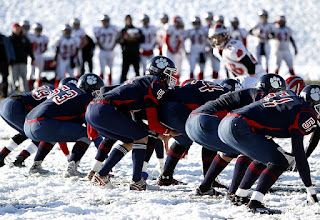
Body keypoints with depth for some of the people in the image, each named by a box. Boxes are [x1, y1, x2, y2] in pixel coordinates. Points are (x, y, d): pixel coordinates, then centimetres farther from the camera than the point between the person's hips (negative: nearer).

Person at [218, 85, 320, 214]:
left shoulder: (288, 94, 22)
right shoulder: (304, 112, -1)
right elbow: (298, 151, -4)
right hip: (239, 127, -9)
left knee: (264, 158, 27)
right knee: (280, 162, -2)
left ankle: (239, 196, 29)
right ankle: (255, 203, -13)